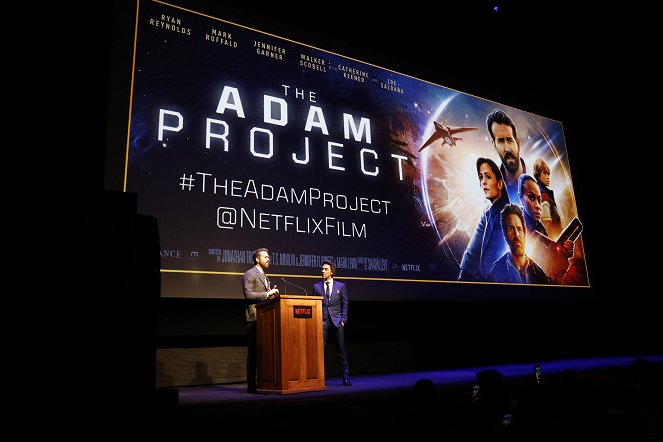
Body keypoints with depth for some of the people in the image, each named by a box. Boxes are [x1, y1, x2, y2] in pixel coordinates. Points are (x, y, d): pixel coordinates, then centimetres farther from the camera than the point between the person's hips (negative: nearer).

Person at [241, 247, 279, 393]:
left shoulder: (264, 276, 21)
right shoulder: (249, 274, -6)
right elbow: (248, 294, -17)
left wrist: (272, 293, 7)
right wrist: (267, 294, -18)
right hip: (254, 317, -8)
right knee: (254, 351, -5)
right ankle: (251, 384, 0)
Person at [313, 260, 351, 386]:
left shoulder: (341, 286, 7)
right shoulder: (316, 286, 9)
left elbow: (344, 304, 6)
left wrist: (343, 320, -3)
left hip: (337, 322, 0)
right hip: (322, 322, 1)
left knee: (341, 350, 3)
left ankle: (346, 377, 12)